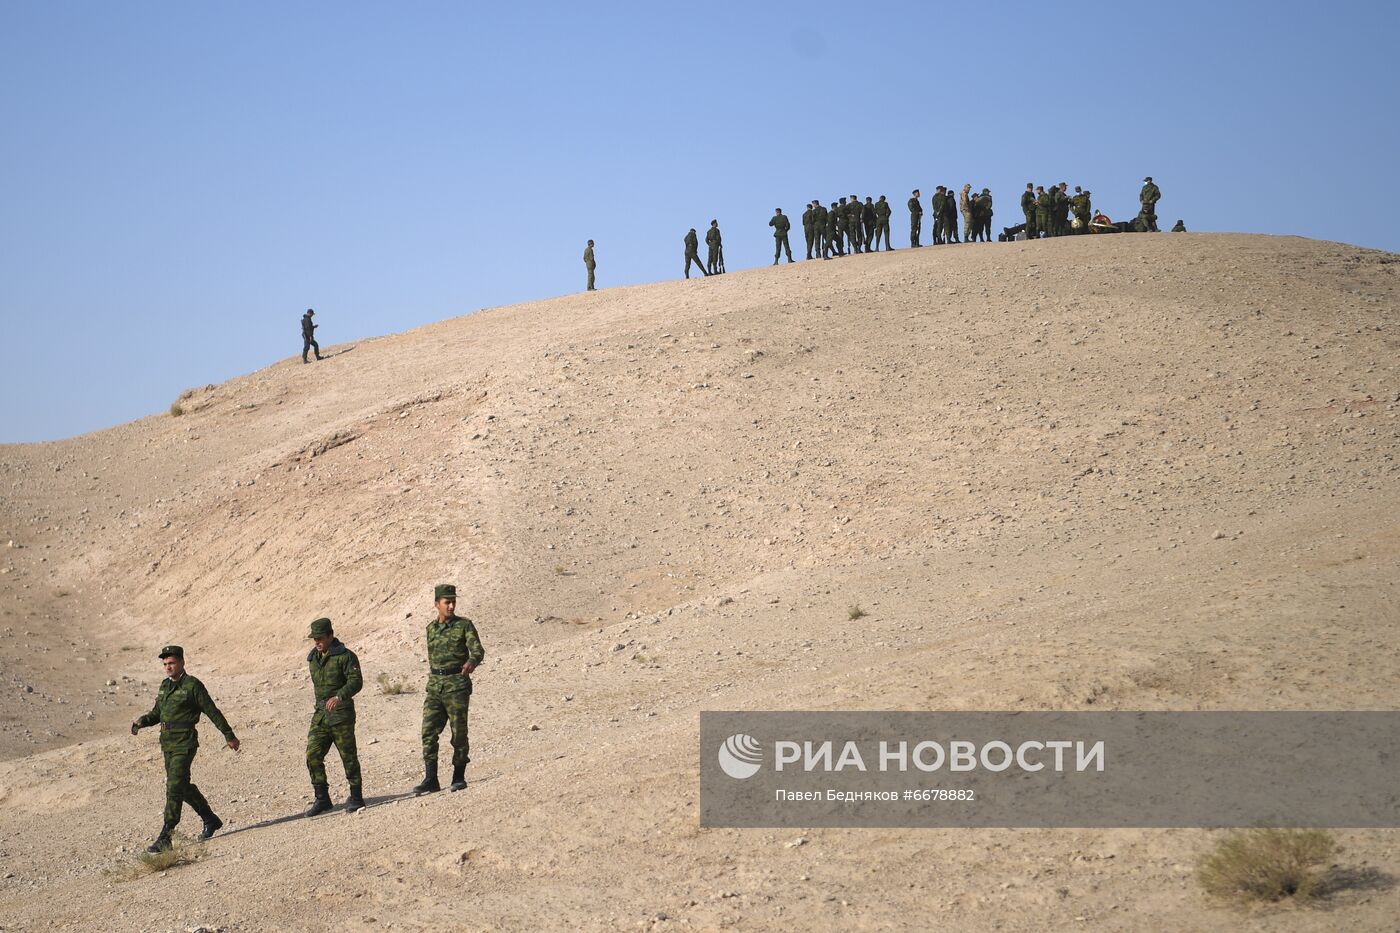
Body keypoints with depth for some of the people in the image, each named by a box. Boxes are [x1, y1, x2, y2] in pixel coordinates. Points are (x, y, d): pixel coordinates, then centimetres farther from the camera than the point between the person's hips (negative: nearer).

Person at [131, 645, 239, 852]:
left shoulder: (192, 685, -9)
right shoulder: (165, 685, 13)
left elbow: (212, 711, -6)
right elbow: (157, 713, 21)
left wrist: (229, 735, -2)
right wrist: (142, 721, -1)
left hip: (185, 743, -8)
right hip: (167, 743, 8)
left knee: (174, 787, -13)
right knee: (183, 786, 17)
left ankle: (165, 838, -14)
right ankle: (210, 820, 35)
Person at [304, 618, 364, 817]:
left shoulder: (345, 656, -9)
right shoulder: (313, 658, 14)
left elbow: (356, 681, -20)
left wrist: (339, 696, -34)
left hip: (341, 713, -7)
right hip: (320, 715, 7)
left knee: (348, 756, 1)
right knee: (312, 756, -3)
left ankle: (356, 797, 12)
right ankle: (322, 798, 5)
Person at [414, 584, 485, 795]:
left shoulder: (464, 625, -2)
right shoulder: (431, 628, 13)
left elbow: (477, 650, -14)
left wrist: (472, 662, -36)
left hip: (457, 685, -4)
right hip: (434, 686, 4)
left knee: (459, 732, 1)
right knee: (429, 732, -5)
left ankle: (459, 776, 14)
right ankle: (430, 779, -4)